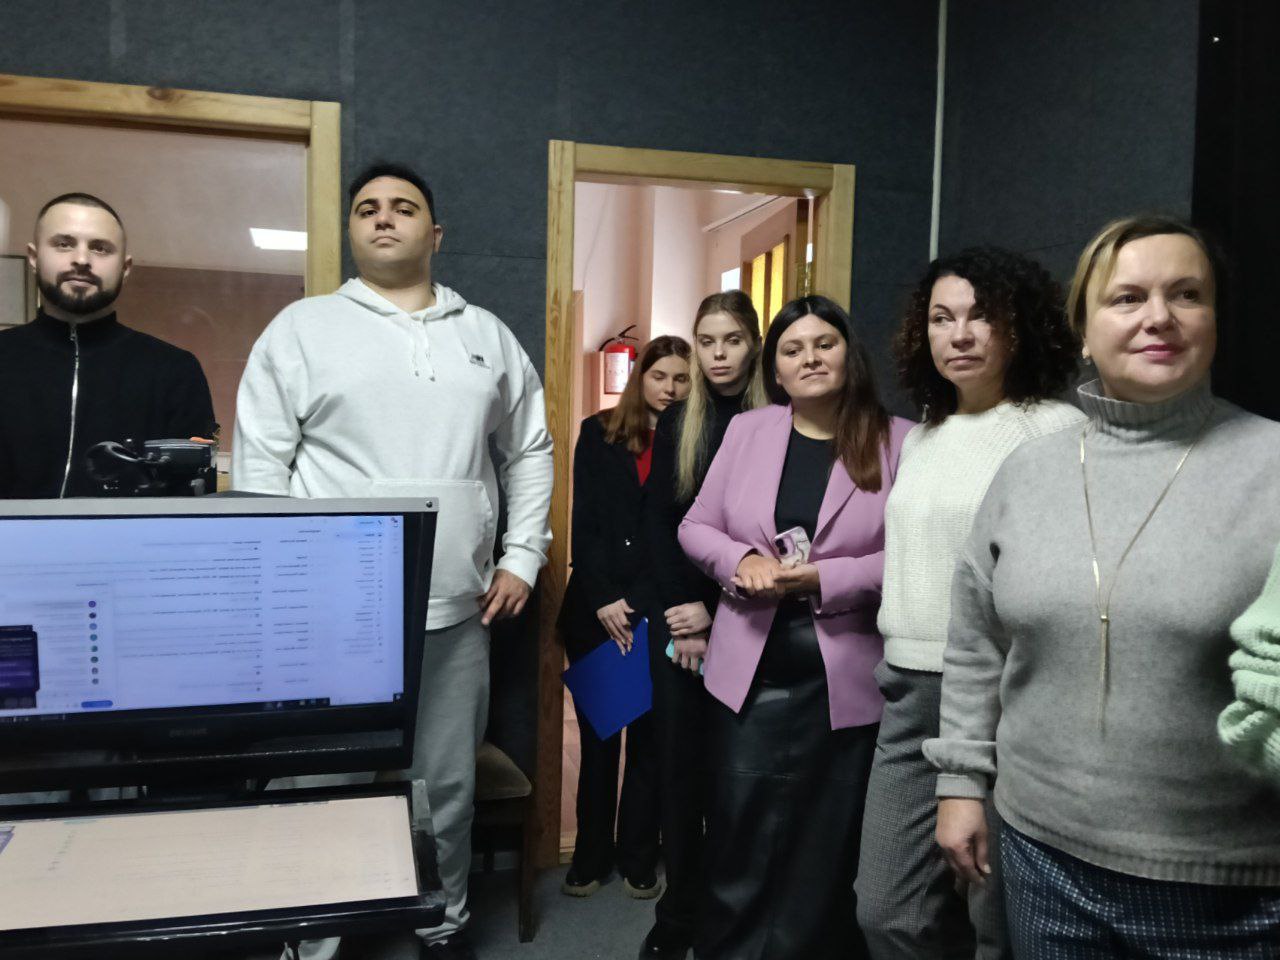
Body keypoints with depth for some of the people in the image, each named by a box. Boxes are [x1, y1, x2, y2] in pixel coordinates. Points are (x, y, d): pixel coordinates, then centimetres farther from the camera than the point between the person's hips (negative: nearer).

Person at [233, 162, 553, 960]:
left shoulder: (487, 335, 12)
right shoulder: (302, 328, 2)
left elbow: (530, 450, 15)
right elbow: (259, 466, -1)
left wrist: (522, 557, 7)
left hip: (456, 611, 3)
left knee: (448, 784, 15)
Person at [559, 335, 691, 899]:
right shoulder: (600, 434, 4)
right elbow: (584, 524, 0)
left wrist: (635, 603, -12)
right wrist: (603, 600, -10)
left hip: (661, 615, 0)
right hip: (595, 612, 1)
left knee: (649, 739, 9)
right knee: (597, 739, 9)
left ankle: (638, 860, 24)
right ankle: (590, 858, 24)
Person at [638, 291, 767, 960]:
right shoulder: (675, 425, 8)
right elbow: (658, 527, 3)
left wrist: (714, 613, -11)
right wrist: (680, 617, -6)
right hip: (677, 617, 3)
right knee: (680, 763, 6)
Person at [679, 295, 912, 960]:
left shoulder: (897, 441, -3)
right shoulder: (747, 431, 7)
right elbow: (696, 527, 9)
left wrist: (823, 578, -18)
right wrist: (742, 561, -11)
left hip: (846, 677, -2)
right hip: (750, 671, 2)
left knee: (825, 851, 13)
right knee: (740, 839, 12)